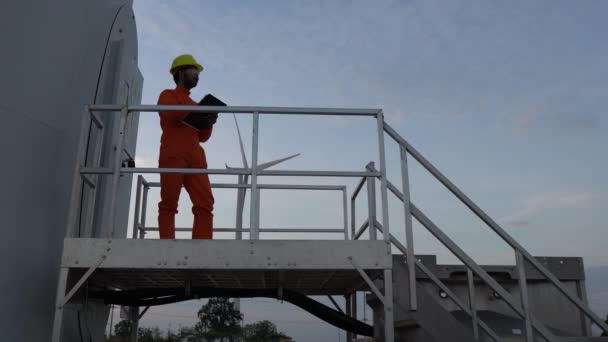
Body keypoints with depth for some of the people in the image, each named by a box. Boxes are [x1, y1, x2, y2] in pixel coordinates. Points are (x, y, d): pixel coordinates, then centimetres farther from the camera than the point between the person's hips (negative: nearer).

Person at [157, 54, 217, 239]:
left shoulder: (195, 105, 33)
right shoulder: (168, 95, 18)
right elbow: (172, 114, -6)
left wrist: (209, 123, 5)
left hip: (195, 157, 5)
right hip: (173, 155, -5)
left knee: (205, 205, -11)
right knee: (169, 204, -12)